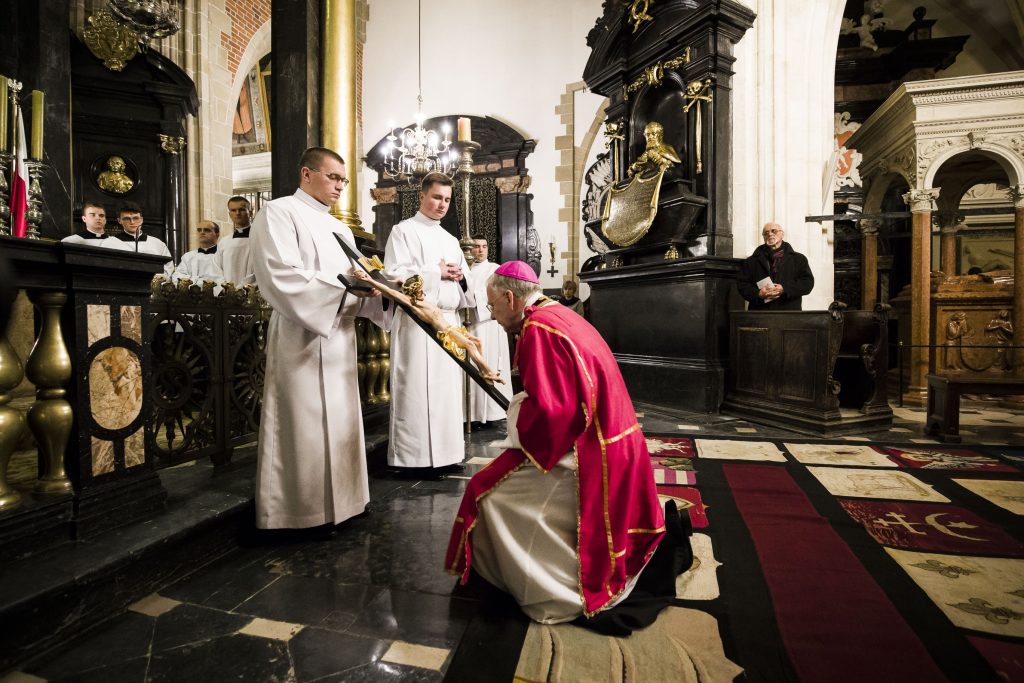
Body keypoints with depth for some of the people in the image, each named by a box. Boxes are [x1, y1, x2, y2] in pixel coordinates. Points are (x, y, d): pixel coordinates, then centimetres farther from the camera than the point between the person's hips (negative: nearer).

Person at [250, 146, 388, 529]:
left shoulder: (339, 229, 21)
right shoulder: (279, 213, -3)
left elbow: (354, 283, 15)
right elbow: (280, 278, -17)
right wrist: (346, 286, -22)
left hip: (340, 339, 8)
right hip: (302, 339, -8)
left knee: (338, 424, 12)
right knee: (305, 428, -2)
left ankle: (334, 503, 24)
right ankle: (300, 512, 13)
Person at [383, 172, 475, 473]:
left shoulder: (451, 240, 21)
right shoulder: (403, 231, 3)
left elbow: (466, 283, 21)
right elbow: (394, 275, -11)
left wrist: (461, 276, -2)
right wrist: (437, 272, -10)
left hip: (449, 322, 6)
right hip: (417, 322, -6)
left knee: (447, 387, 6)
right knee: (417, 389, -6)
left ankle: (444, 452, 16)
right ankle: (414, 456, 4)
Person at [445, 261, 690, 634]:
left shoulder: (538, 329, -20)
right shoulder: (561, 316, 10)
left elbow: (549, 410, -26)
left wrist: (518, 427, -8)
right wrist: (524, 405, 11)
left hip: (584, 456, -10)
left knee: (491, 493, -4)